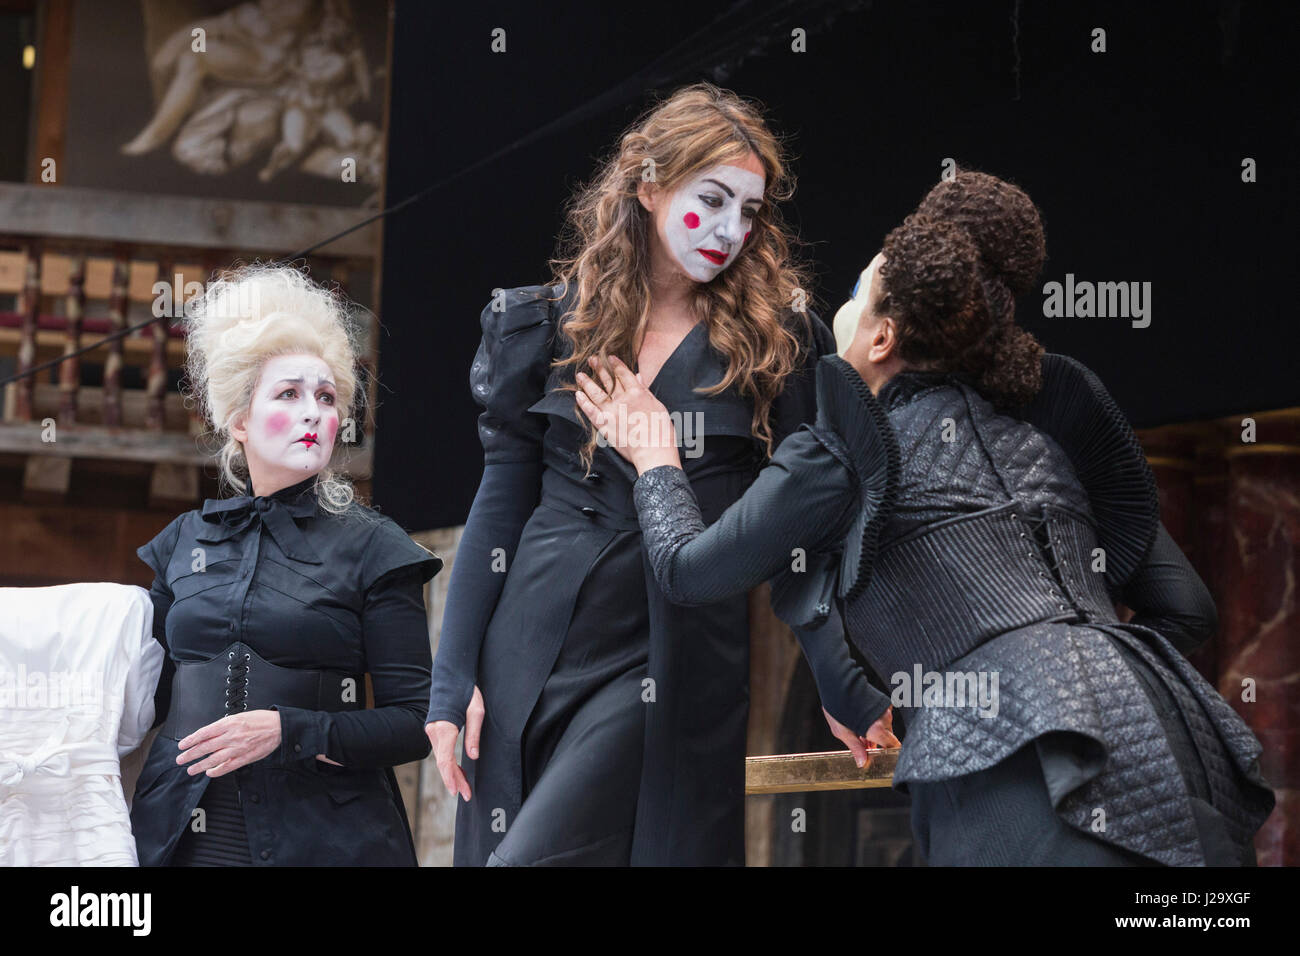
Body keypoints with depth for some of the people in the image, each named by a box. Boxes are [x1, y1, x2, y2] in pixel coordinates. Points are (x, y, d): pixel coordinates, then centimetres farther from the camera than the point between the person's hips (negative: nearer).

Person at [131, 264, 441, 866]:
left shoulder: (372, 547, -1)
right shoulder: (185, 541, 9)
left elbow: (416, 723, -5)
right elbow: (155, 695, 14)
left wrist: (288, 731, -18)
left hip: (323, 838, -3)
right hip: (182, 838, 3)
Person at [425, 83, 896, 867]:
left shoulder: (774, 344, 1)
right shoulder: (550, 323, 7)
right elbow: (502, 503, 7)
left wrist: (845, 686, -5)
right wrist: (454, 678, 3)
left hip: (670, 661, -3)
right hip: (532, 651, 3)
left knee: (535, 853, -16)